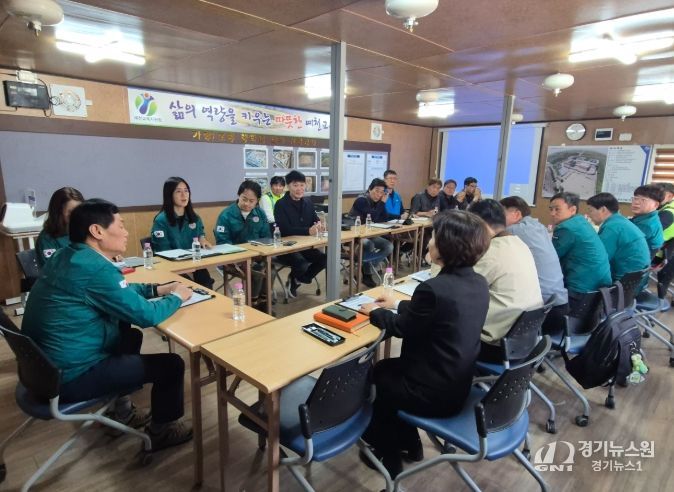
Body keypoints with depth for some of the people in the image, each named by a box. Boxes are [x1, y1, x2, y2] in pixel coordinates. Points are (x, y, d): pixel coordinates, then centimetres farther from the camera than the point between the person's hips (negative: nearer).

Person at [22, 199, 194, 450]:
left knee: (130, 334, 26)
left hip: (45, 363, 10)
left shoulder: (67, 257, 4)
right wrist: (177, 296, -3)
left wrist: (157, 289, 8)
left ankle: (122, 409, 35)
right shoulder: (95, 268, -26)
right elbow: (147, 315, -21)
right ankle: (161, 431, 21)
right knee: (171, 365, -4)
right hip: (68, 376, -10)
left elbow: (119, 292, 18)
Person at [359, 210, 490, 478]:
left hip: (434, 393, -7)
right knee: (385, 367, 24)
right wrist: (397, 304, 18)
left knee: (373, 375, 19)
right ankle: (409, 444, 38)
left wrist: (375, 311, 6)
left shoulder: (434, 287, -29)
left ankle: (387, 454, 38)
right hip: (458, 383, 8)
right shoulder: (479, 283, -4)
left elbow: (402, 328, -12)